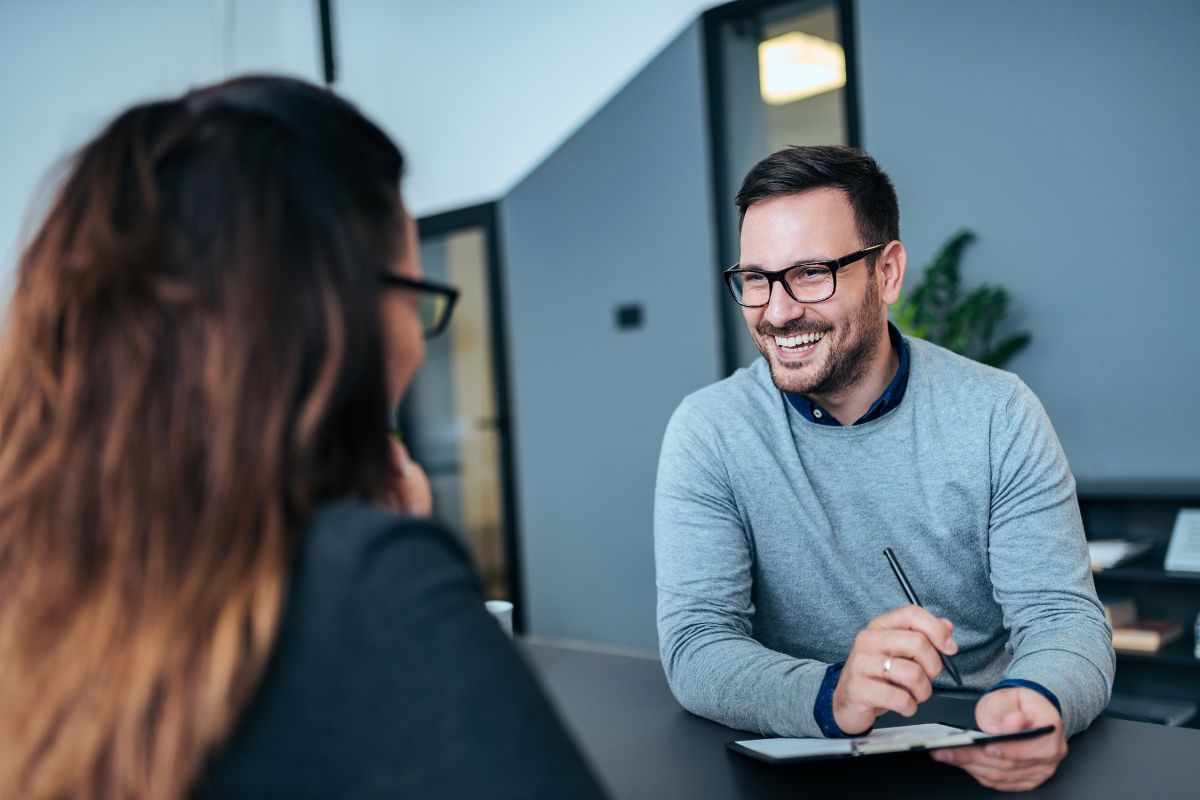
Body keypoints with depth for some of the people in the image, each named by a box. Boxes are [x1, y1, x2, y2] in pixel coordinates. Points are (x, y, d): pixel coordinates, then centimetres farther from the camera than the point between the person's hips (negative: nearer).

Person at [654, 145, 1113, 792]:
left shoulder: (996, 414, -5)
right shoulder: (709, 432, -8)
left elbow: (1063, 617, -7)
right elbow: (694, 644, -14)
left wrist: (1037, 703, -30)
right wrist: (831, 696, -33)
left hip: (983, 762, 3)